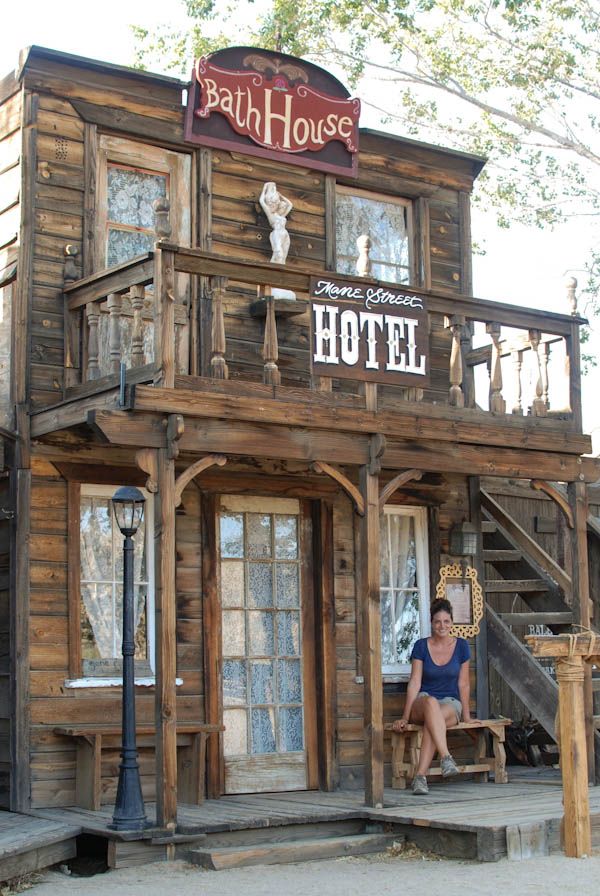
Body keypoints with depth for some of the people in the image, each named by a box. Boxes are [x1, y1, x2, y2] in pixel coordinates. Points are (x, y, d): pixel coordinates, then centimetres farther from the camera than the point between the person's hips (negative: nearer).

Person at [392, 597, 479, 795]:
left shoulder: (461, 646, 3)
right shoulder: (421, 646, 0)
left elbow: (463, 684, 8)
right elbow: (415, 682, -3)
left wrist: (466, 716, 9)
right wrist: (405, 717, -8)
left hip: (450, 703, 0)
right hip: (422, 702, 0)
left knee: (431, 723, -37)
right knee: (431, 702, -40)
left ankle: (420, 776, -43)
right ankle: (446, 757, -51)